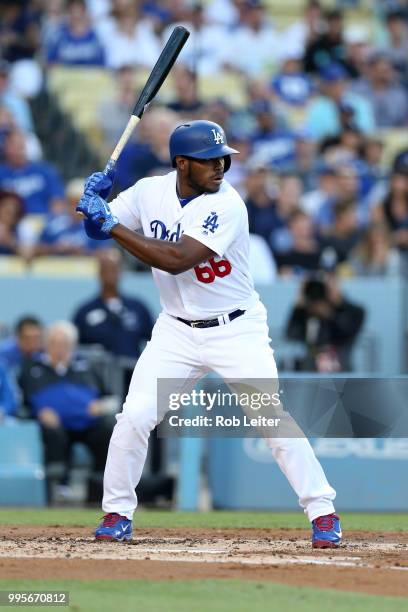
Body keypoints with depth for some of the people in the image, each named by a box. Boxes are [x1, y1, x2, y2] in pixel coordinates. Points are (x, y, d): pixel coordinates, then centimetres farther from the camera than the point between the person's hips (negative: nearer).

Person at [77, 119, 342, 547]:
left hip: (236, 330, -4)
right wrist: (94, 199, -16)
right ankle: (117, 514, 10)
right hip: (177, 331, 4)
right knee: (134, 417, -7)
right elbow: (97, 229, 7)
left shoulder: (226, 205, -21)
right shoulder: (150, 192, -4)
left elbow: (177, 259, -31)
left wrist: (112, 224, -31)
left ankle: (322, 512, -2)